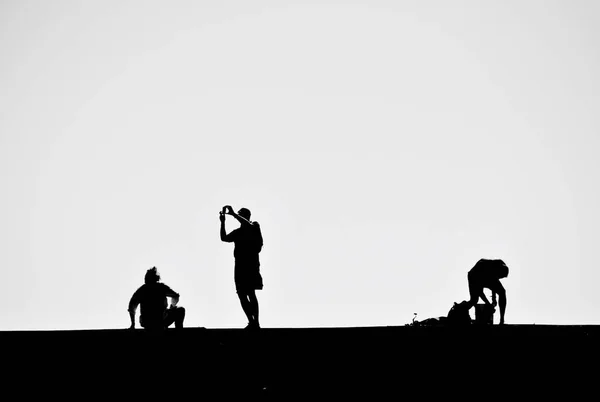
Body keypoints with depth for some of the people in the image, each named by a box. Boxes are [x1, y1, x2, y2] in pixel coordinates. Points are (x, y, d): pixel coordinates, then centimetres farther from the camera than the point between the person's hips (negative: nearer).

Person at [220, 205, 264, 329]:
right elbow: (224, 238, 11)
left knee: (250, 293, -14)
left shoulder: (255, 226, 4)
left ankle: (256, 323, -17)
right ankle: (252, 323, 5)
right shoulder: (237, 232, 20)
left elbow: (249, 225, -19)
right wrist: (222, 222, 2)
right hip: (240, 265, 7)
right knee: (242, 294, 1)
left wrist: (233, 214, -19)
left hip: (251, 263, -7)